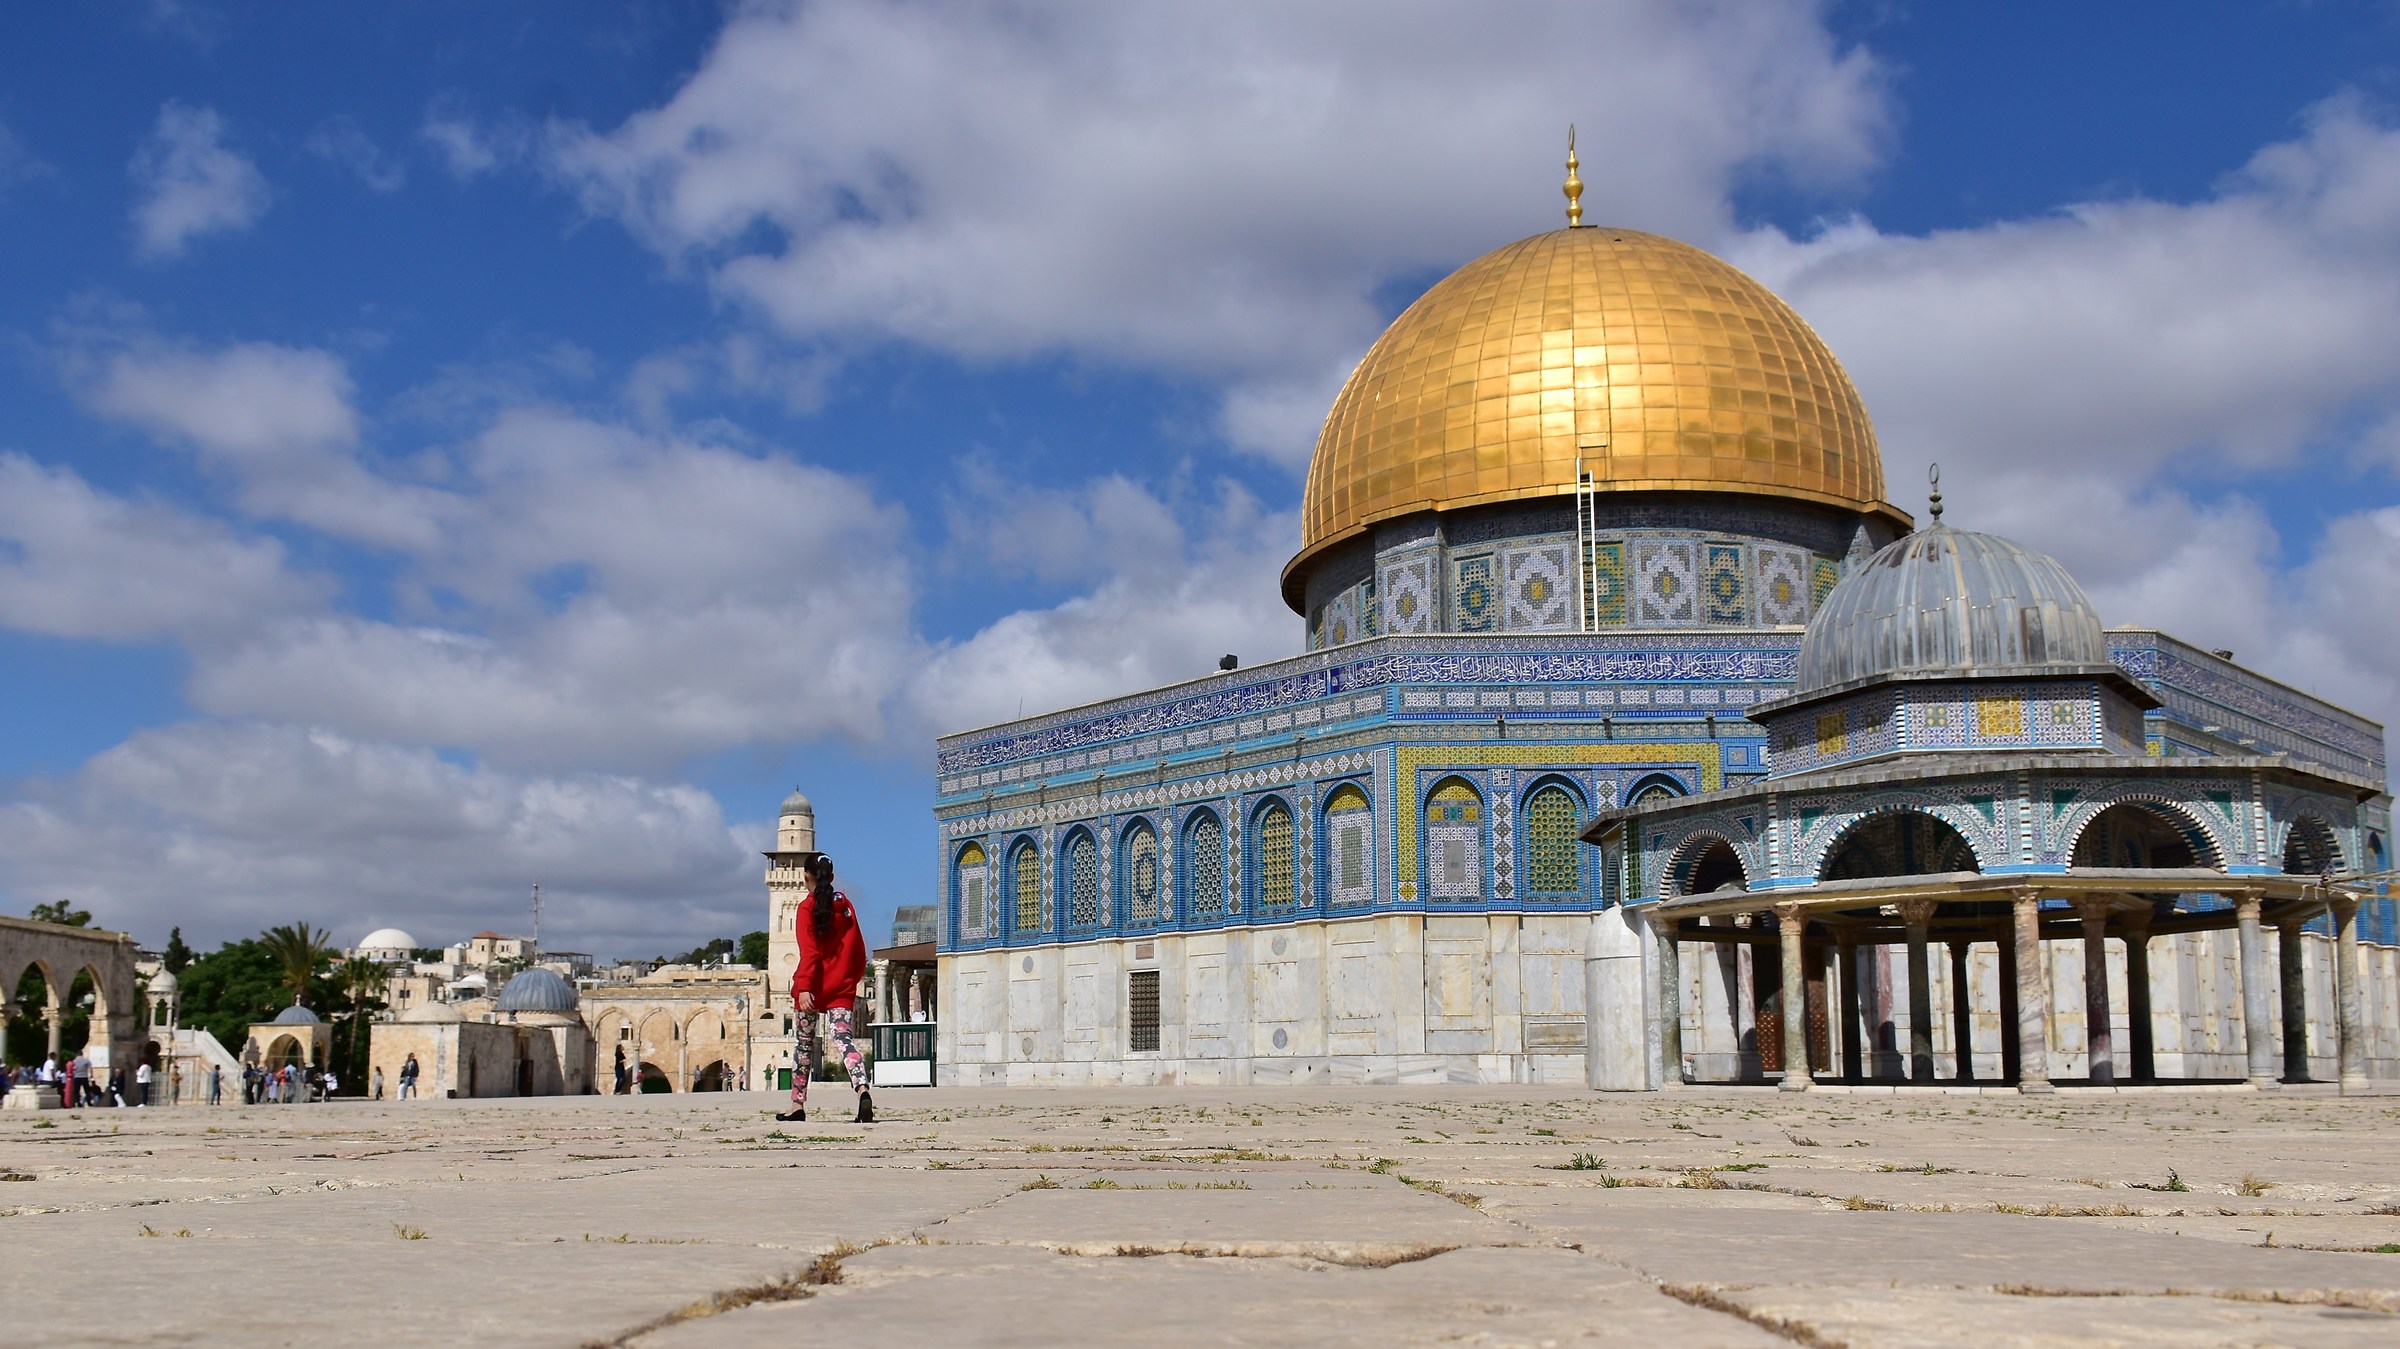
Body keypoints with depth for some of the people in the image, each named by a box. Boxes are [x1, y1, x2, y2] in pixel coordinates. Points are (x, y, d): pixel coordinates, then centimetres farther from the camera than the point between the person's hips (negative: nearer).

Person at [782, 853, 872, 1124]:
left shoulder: (807, 907, -6)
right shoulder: (845, 904, 8)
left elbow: (809, 951, -15)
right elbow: (858, 950, 10)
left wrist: (804, 987, -19)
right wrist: (852, 979, 22)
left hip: (813, 986, -3)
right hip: (841, 985, 3)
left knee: (803, 1043, 10)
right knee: (843, 1038, -6)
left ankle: (798, 1104, 14)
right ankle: (862, 1089, -30)